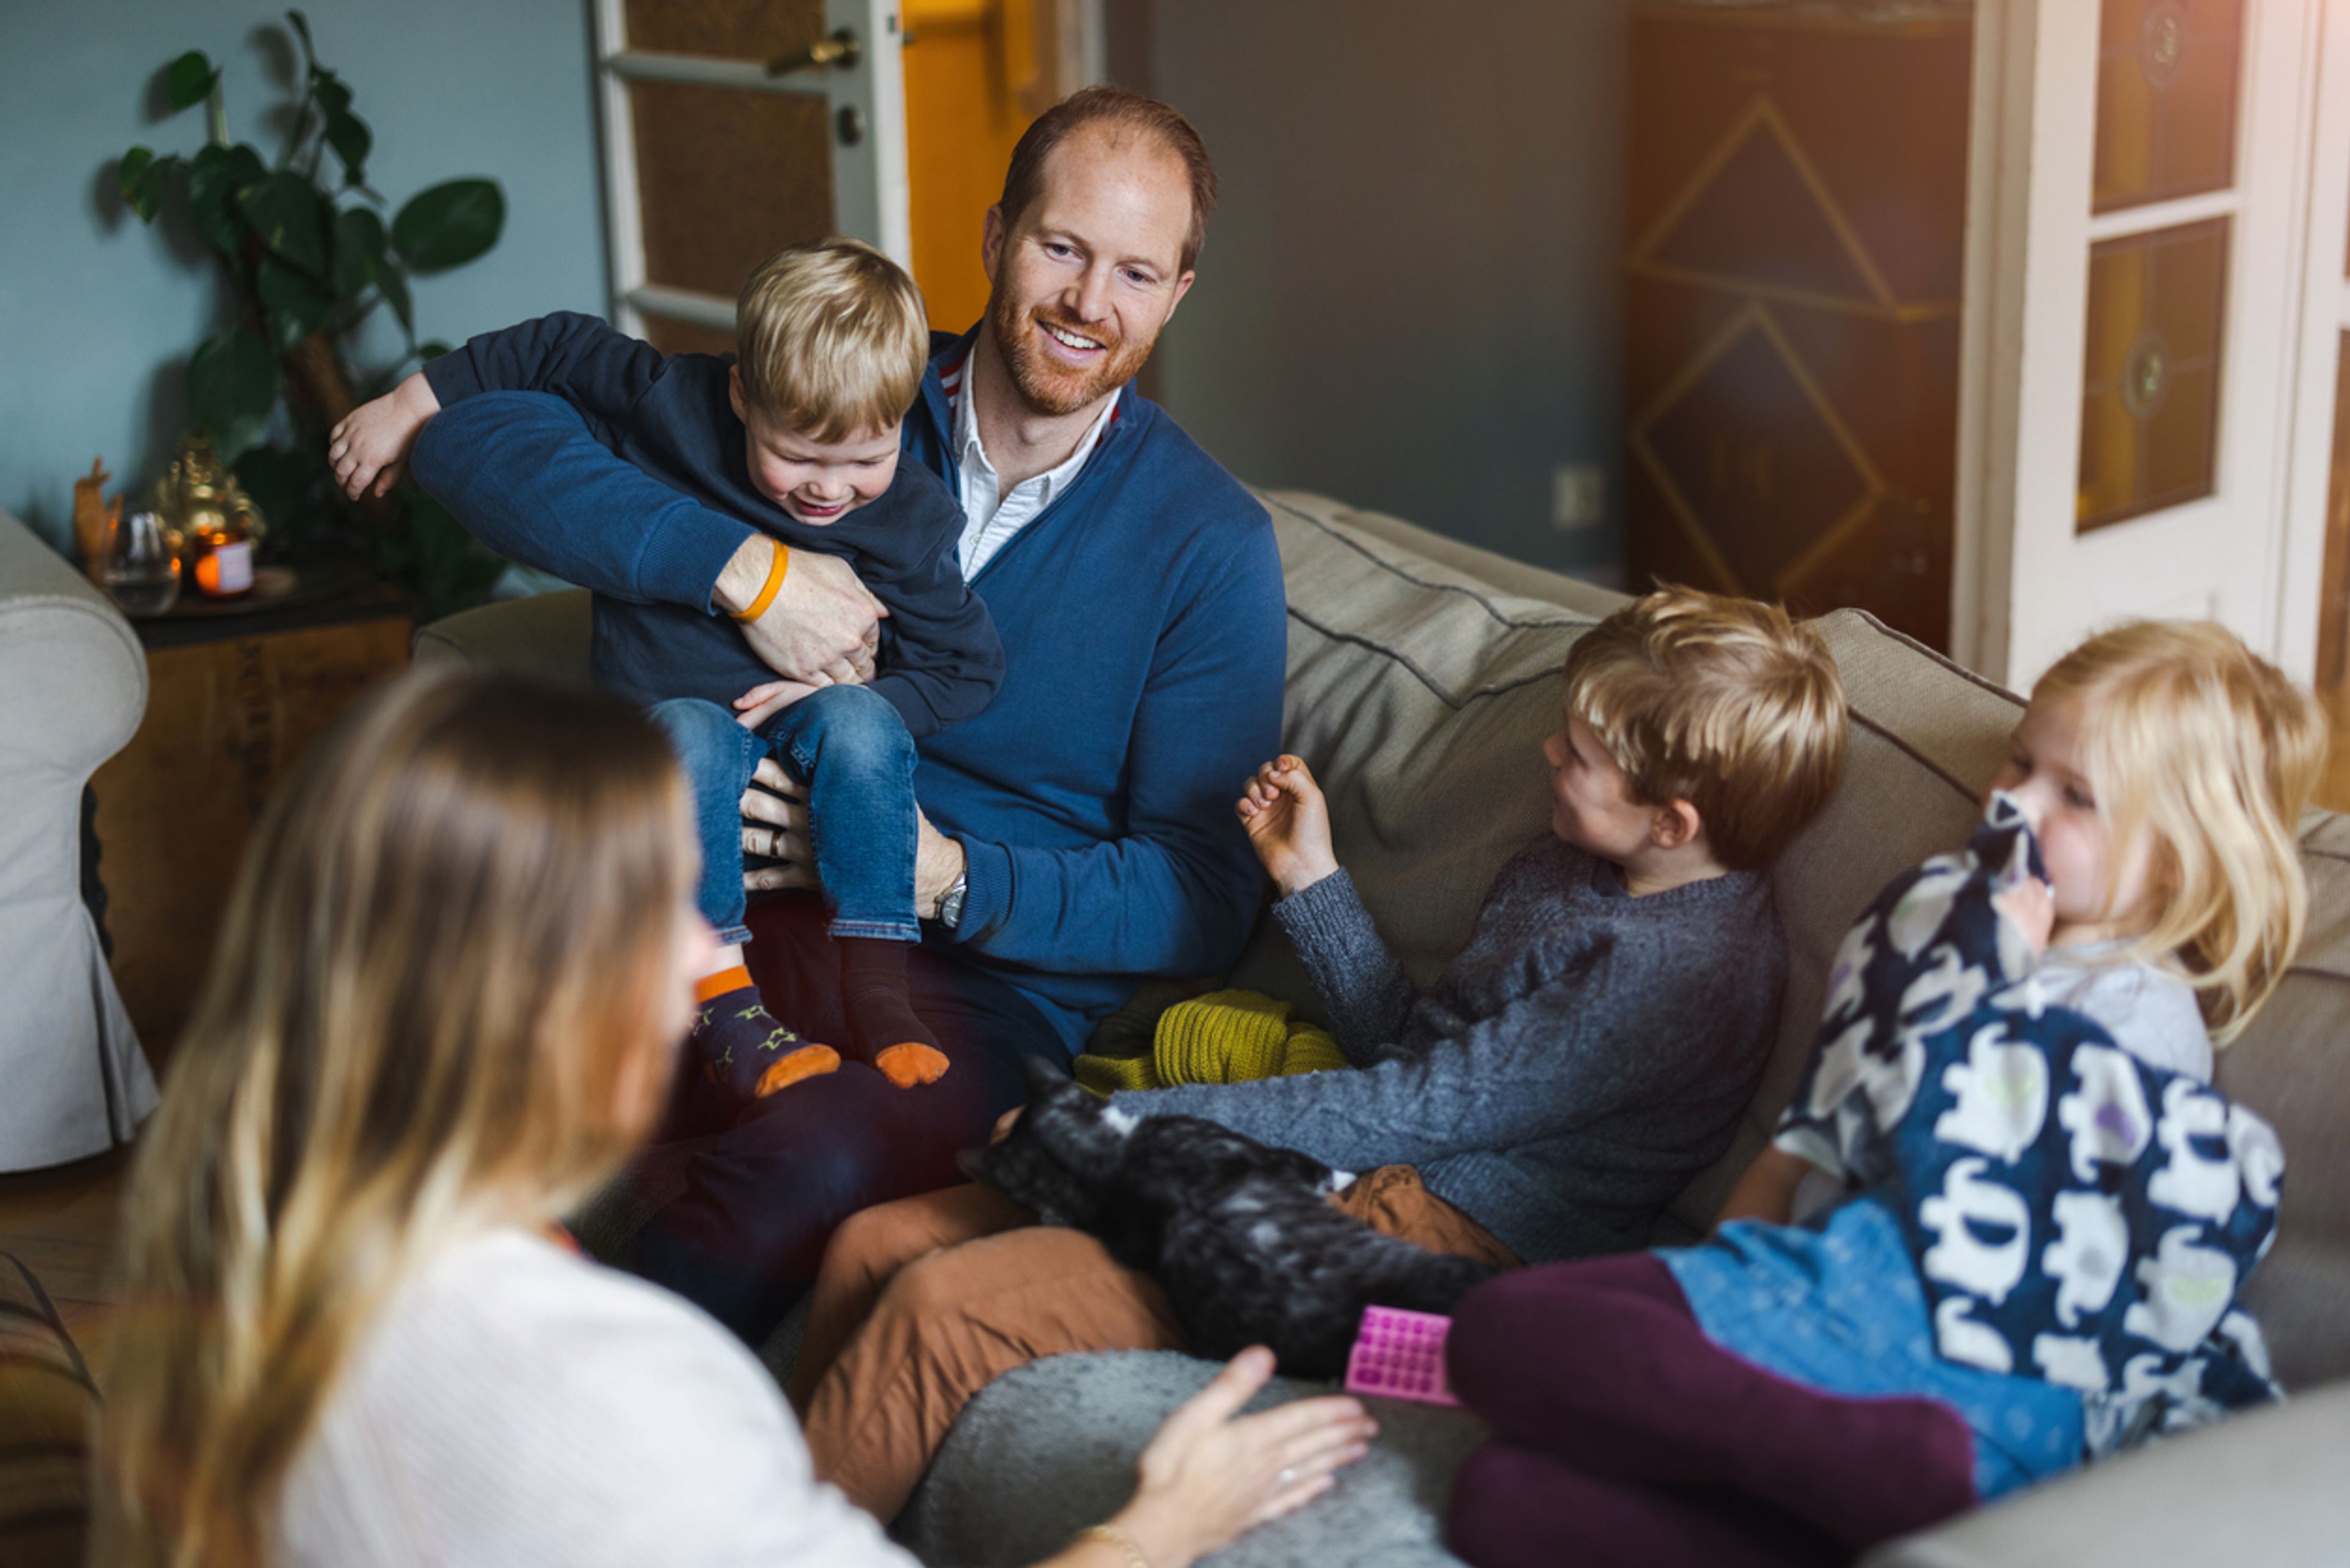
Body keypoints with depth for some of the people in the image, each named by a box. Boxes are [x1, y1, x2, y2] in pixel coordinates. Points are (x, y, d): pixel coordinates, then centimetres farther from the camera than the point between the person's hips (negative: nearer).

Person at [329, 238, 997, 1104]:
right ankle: (719, 998, -36)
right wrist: (413, 402, 10)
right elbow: (560, 350, 4)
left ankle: (877, 989, -30)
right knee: (690, 738, -36)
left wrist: (845, 701, -19)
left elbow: (966, 669, -3)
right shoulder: (675, 403, -12)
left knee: (861, 723, -34)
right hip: (667, 707, 0)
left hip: (799, 717, 1)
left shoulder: (916, 523, -10)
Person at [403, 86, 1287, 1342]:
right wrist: (742, 566, -20)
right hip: (763, 911, 2)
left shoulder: (1211, 546, 1)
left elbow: (1207, 898, -2)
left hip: (1000, 981, -2)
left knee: (805, 1161, -37)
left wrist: (949, 874, -18)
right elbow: (479, 443, -5)